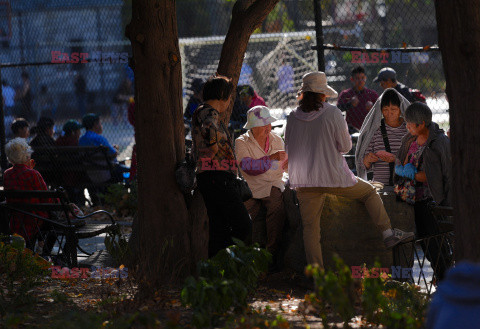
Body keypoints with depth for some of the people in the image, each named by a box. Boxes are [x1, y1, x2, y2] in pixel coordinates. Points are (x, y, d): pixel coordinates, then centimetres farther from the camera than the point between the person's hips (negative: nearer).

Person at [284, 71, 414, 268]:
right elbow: (345, 146, -2)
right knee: (369, 192, 19)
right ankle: (388, 234, 18)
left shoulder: (292, 118, 2)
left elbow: (289, 147, 12)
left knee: (310, 227, 5)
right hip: (332, 177, -3)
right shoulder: (332, 114, -8)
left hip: (302, 180, 3)